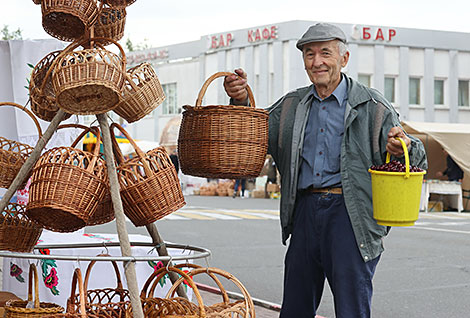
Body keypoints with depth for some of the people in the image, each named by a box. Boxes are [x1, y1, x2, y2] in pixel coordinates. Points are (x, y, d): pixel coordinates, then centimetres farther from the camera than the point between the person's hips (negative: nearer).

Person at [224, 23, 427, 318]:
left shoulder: (371, 106, 2)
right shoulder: (292, 105, 16)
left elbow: (416, 157, 0)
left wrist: (404, 148, -25)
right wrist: (241, 101, -3)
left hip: (349, 214, -4)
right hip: (305, 212, 5)